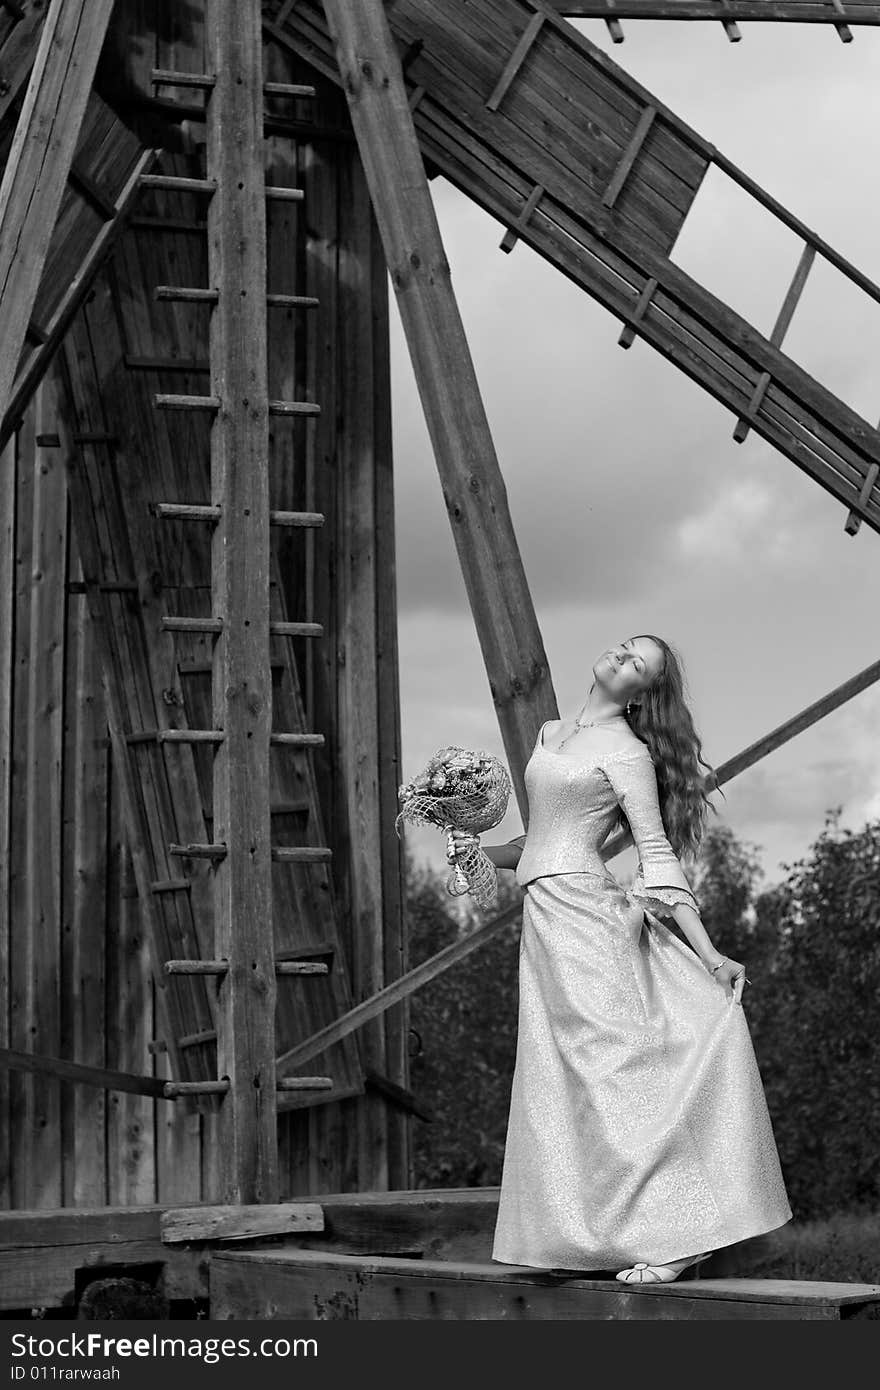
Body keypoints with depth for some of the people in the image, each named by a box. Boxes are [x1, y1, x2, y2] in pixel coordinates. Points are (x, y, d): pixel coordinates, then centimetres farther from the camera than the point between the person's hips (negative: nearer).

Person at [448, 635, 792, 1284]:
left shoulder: (627, 753, -4)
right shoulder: (551, 733, 19)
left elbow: (657, 855, -7)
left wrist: (707, 951, -12)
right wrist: (481, 851, 10)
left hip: (585, 911, -8)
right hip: (545, 921, 8)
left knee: (611, 1068, -12)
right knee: (569, 1083, 6)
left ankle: (674, 1234, -10)